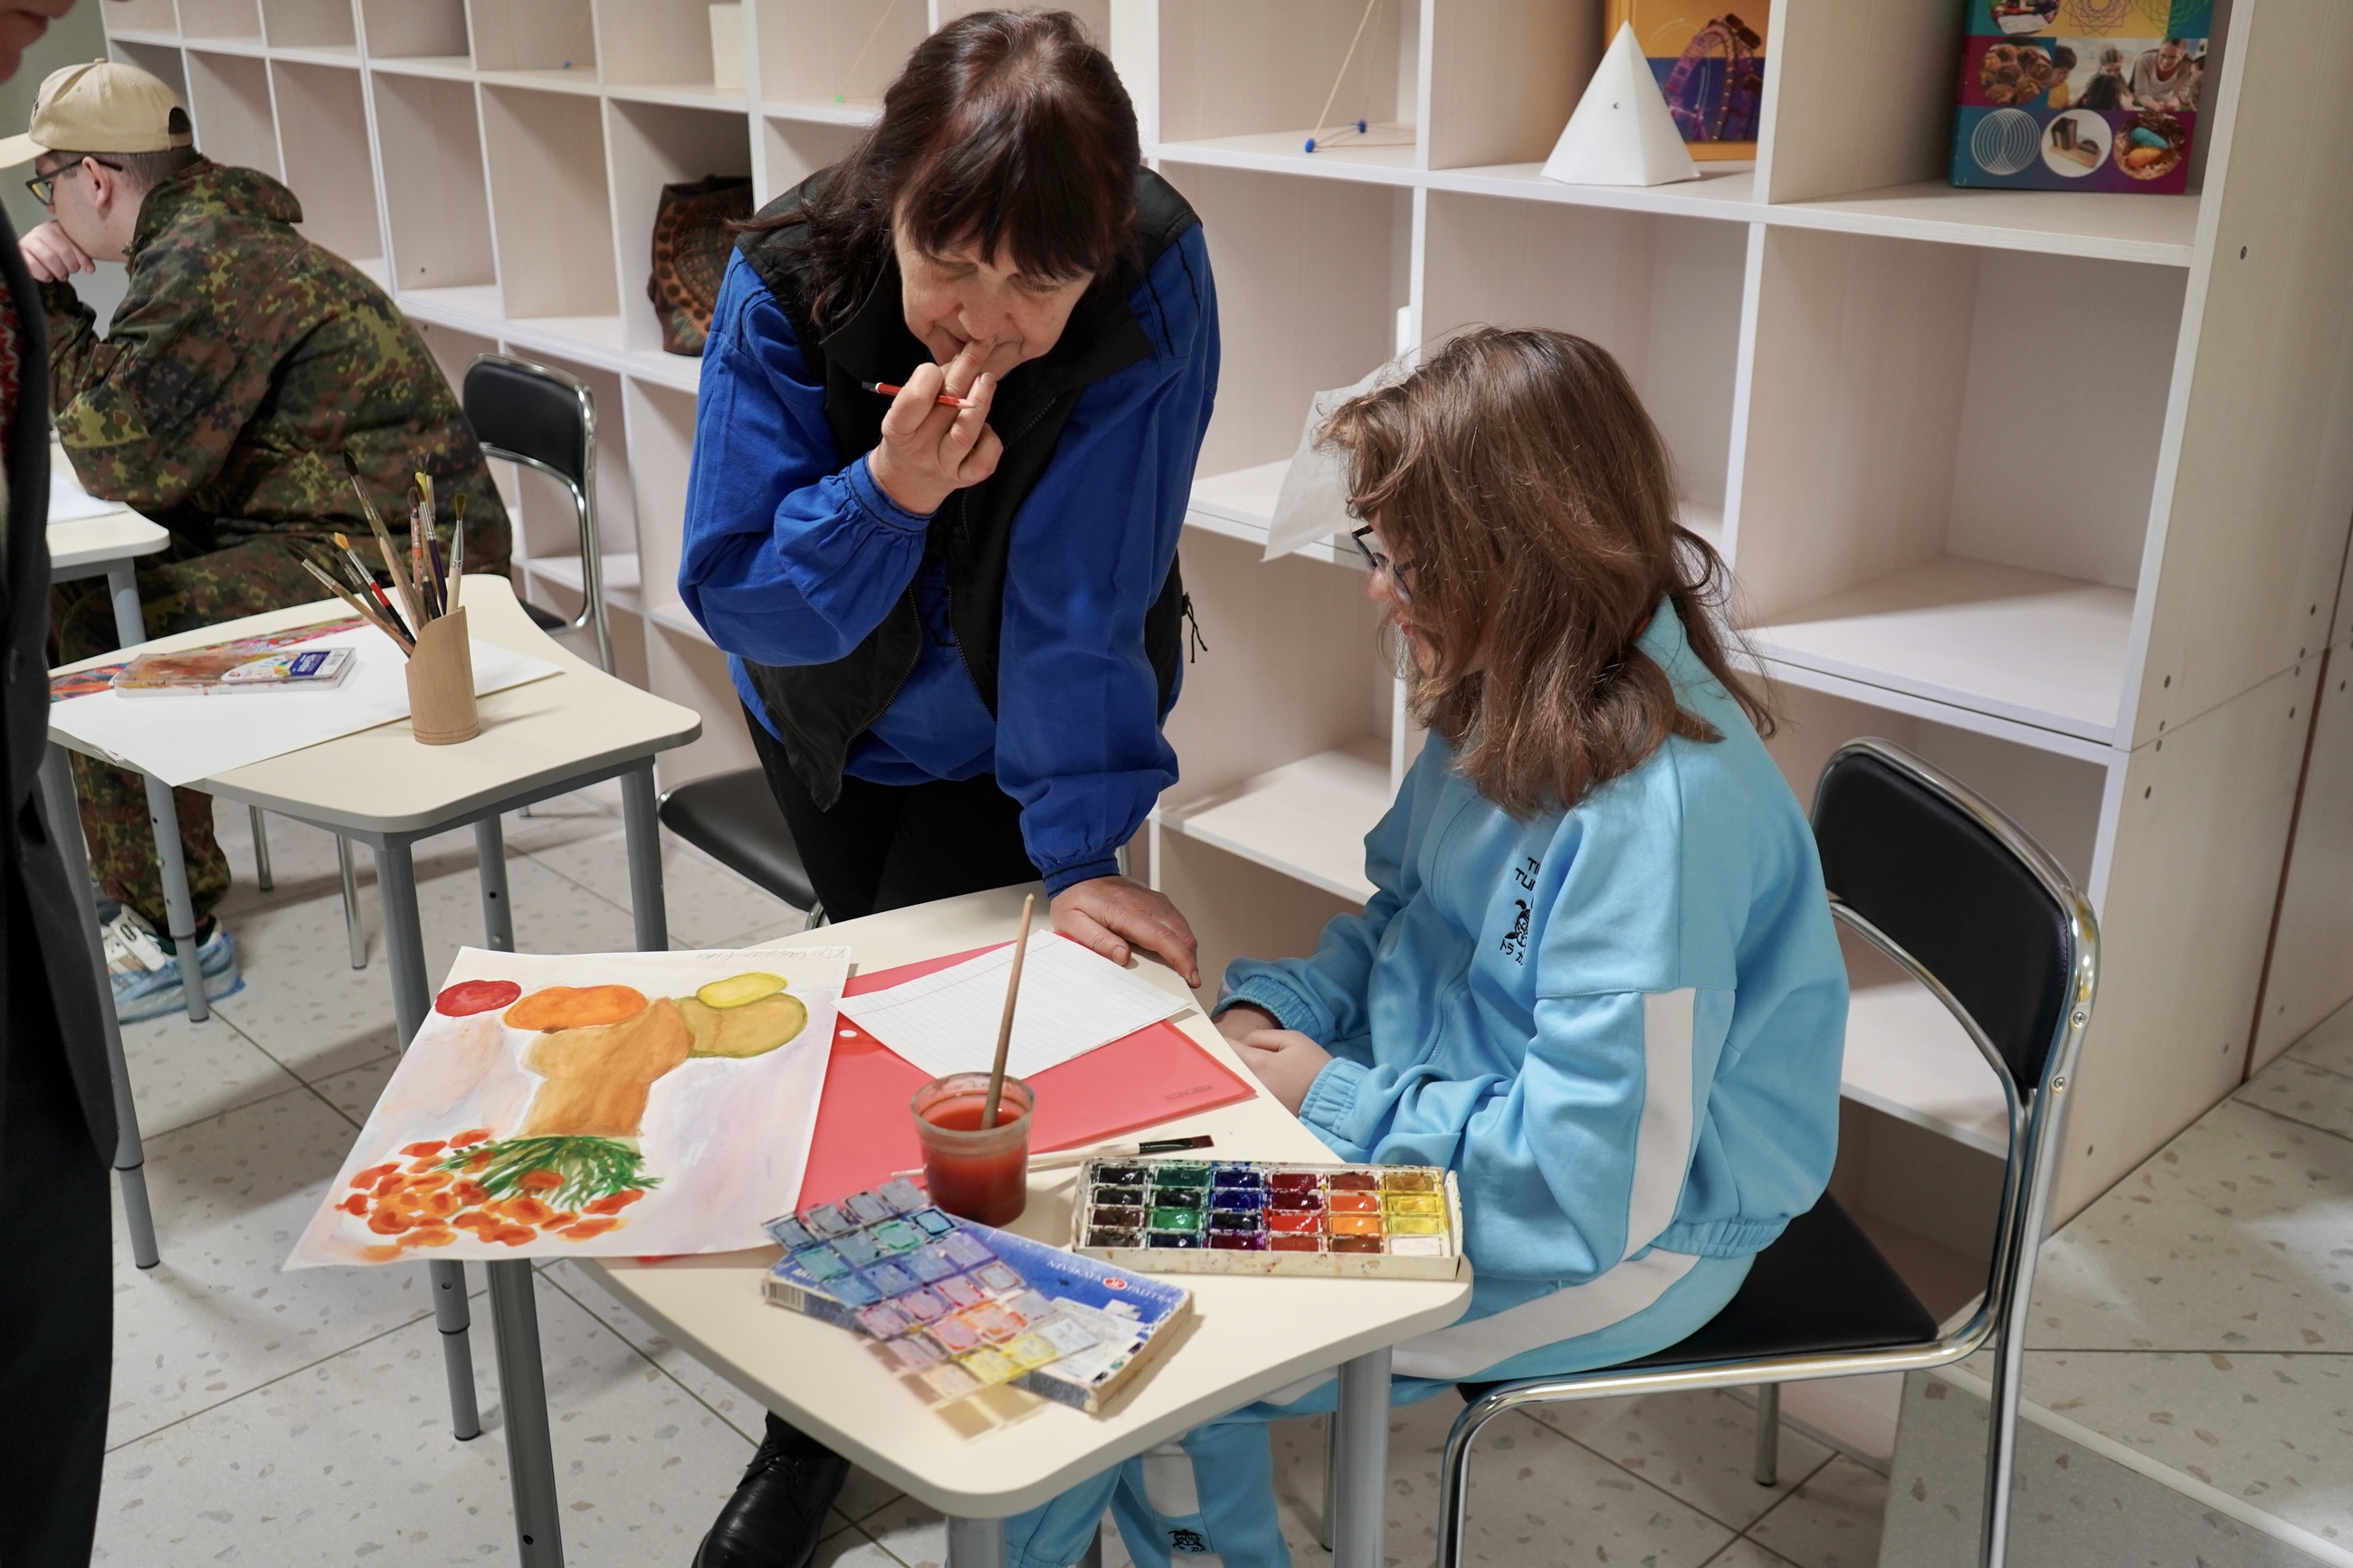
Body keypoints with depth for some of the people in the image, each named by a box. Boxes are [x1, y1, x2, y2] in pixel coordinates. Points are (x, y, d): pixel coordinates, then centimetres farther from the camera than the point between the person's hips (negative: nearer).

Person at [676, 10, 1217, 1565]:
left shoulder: (1154, 284, -33)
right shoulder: (788, 280, -29)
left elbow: (1082, 594, -30)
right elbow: (735, 588, -28)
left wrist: (1081, 846, -28)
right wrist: (888, 488, -45)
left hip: (1021, 729, -2)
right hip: (833, 719, 3)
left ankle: (824, 1428, 18)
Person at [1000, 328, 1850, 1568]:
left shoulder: (1658, 811, -31)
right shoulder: (1516, 704, -3)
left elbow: (1599, 1179, -28)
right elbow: (1404, 920, 13)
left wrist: (1335, 1099, -18)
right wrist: (1276, 1008, -6)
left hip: (1620, 1235, -8)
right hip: (1475, 1127, 8)